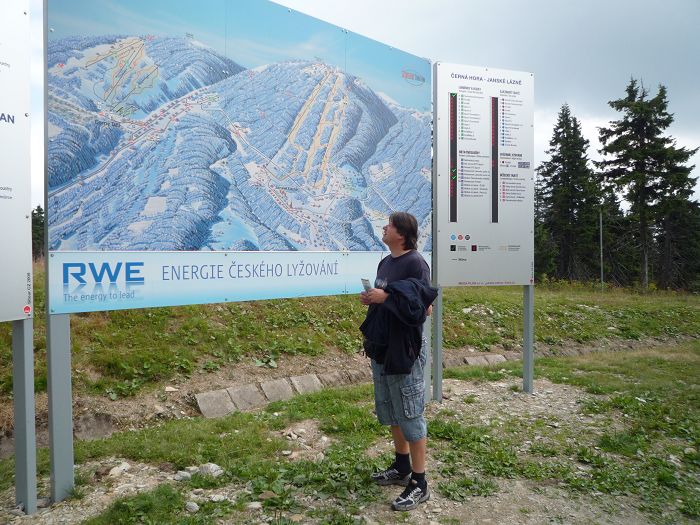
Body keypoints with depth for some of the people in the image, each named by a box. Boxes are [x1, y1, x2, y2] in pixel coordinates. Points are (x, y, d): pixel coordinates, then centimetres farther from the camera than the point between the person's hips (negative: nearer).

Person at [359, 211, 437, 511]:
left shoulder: (415, 263, -15)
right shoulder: (385, 263, 10)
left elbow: (424, 308, -19)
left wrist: (386, 297, -24)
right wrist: (370, 299, 0)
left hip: (405, 350, -9)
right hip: (382, 347, 9)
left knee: (409, 415, 0)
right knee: (389, 411, 19)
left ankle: (419, 484, 13)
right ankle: (402, 468, 36)